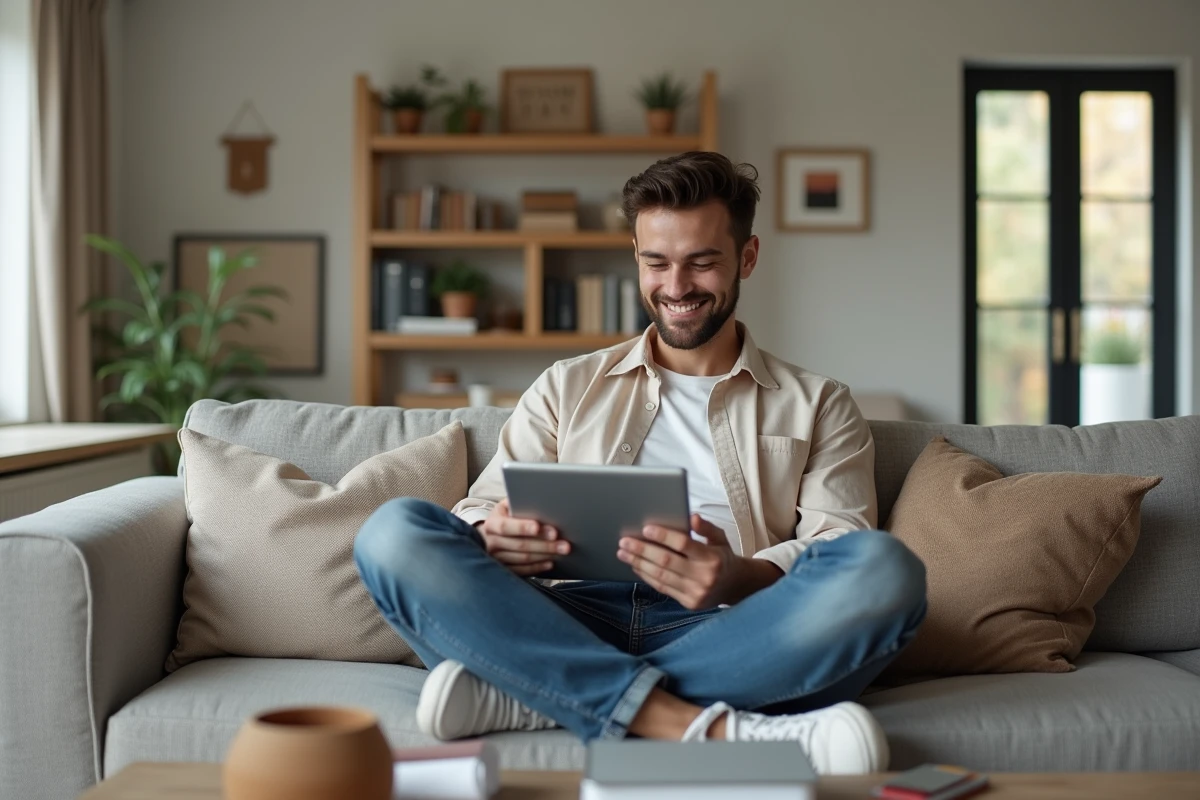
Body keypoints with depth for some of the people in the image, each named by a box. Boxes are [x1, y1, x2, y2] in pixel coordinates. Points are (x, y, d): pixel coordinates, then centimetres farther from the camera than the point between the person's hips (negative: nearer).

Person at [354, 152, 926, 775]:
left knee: (886, 569, -31)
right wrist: (497, 538, -12)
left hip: (727, 641, -1)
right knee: (394, 531, -23)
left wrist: (741, 579, -20)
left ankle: (523, 697, -31)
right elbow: (482, 511, 15)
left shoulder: (818, 408, 18)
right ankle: (707, 728, -35)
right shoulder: (567, 388, 23)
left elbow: (843, 554, 4)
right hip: (570, 626, 1)